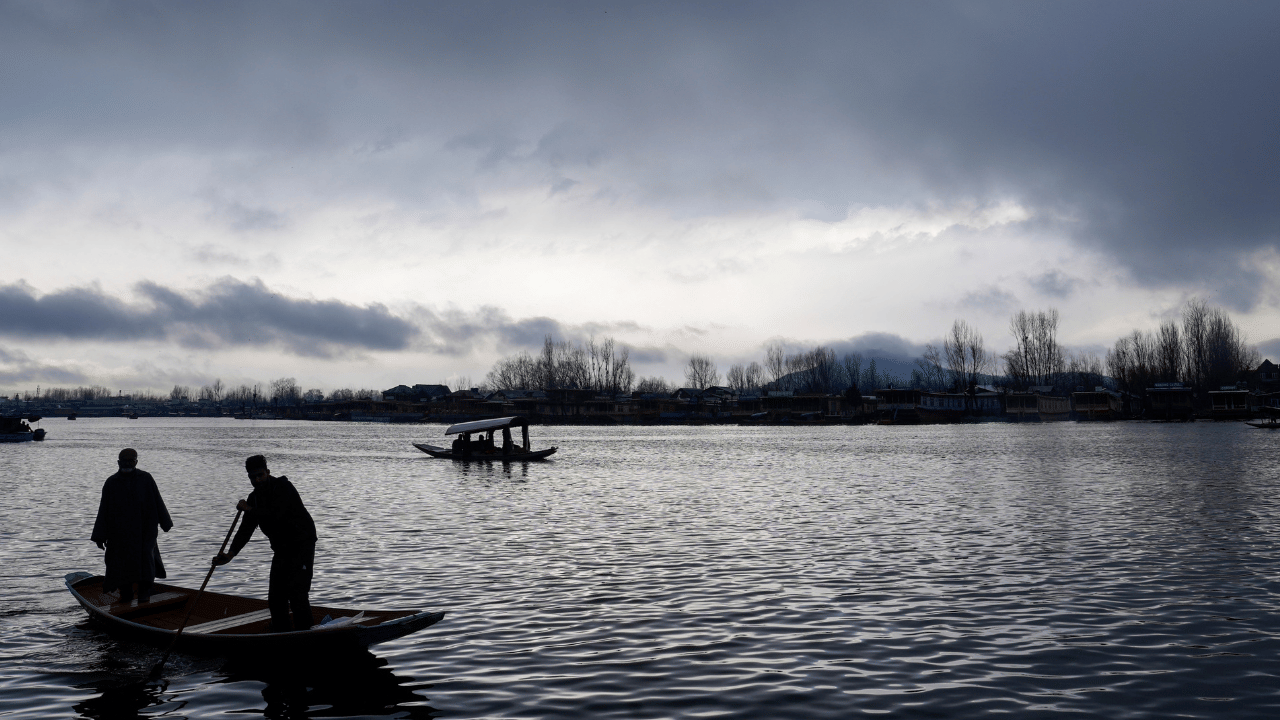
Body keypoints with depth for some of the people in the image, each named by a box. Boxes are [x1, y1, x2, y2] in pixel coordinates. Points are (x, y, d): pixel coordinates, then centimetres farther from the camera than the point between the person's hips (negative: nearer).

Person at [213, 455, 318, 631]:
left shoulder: (283, 487, -15)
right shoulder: (254, 498, 7)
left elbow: (274, 515, -29)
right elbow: (246, 529, 1)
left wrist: (249, 509, -14)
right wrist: (231, 553, -13)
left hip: (302, 546, -8)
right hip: (281, 549, 8)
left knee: (297, 594, -14)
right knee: (276, 597, 6)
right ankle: (281, 635, 16)